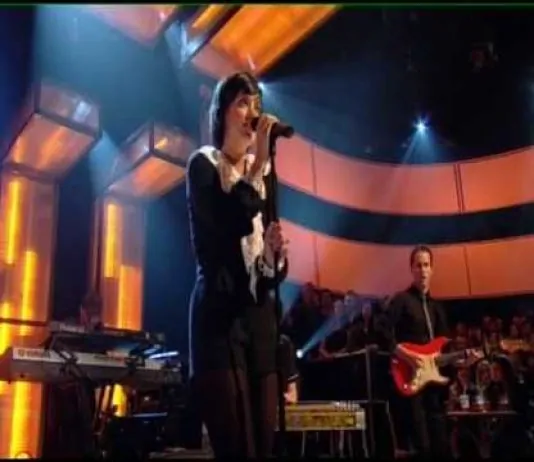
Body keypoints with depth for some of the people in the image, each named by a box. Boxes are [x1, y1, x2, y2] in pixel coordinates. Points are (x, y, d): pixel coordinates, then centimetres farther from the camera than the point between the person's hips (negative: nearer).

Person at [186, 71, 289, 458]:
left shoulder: (264, 173, 17)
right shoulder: (204, 165, 2)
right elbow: (225, 232, -18)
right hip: (220, 315, -6)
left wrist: (279, 252, -5)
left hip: (260, 317, 6)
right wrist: (258, 164, -14)